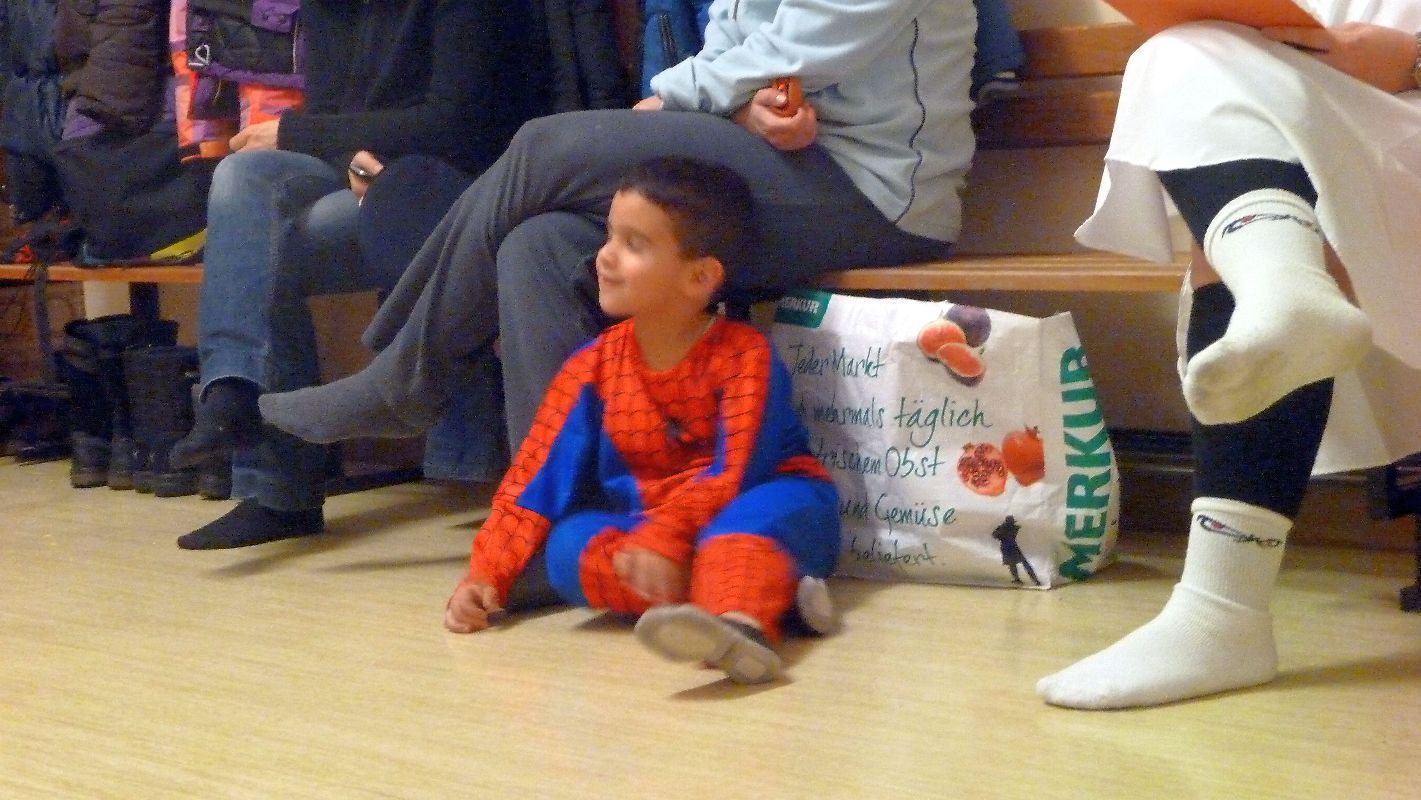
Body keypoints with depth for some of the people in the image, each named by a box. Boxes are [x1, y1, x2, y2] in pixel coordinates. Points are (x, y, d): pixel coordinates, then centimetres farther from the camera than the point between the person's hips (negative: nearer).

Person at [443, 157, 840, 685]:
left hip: (738, 517, -4)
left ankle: (740, 622, -66)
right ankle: (763, 589, -37)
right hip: (638, 525, 4)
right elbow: (538, 473, -1)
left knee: (785, 503, -36)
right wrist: (486, 576, -10)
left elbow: (736, 471, -22)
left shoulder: (744, 357, -12)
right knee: (567, 547, -25)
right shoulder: (594, 366, 1)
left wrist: (665, 538, -37)